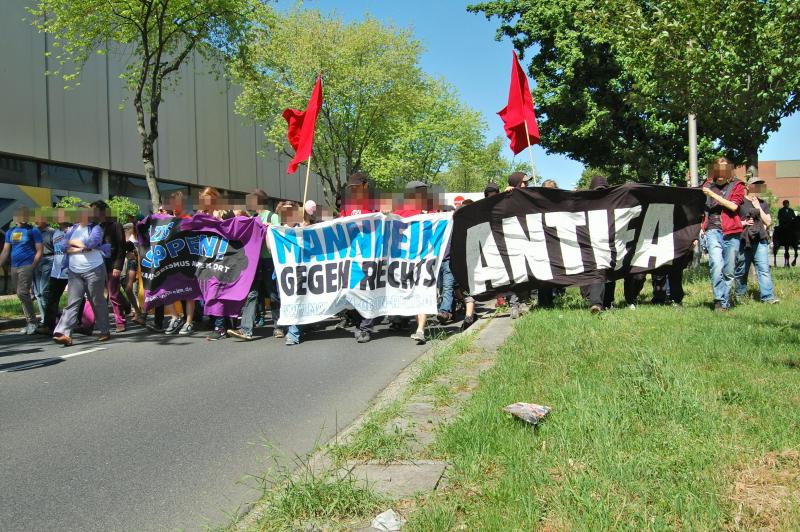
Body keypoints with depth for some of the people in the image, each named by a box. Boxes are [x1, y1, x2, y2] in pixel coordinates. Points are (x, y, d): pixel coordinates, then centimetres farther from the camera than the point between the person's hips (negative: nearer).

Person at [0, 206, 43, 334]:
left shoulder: (33, 231, -1)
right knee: (22, 295, 9)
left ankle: (32, 321, -7)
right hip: (14, 268, 6)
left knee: (22, 293, -16)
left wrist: (33, 266, -14)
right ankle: (29, 323, 15)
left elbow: (39, 251, -5)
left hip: (27, 266, -6)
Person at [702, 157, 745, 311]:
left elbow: (733, 206, -7)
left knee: (729, 271, 4)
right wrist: (701, 228, 12)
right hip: (713, 230, 0)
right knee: (716, 265, -20)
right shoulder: (708, 185, 14)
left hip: (731, 232, 0)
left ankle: (725, 302, 14)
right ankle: (719, 301, -16)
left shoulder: (737, 185, 9)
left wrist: (712, 194, -10)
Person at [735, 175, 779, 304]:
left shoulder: (762, 203, 17)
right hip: (743, 240, -3)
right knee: (742, 270, 4)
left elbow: (768, 221, 11)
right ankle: (740, 296, 17)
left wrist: (758, 208, 2)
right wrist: (744, 223, -10)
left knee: (764, 268, -8)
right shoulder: (740, 202, 4)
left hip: (760, 240, 3)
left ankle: (767, 297, -11)